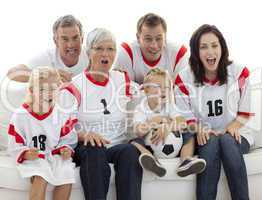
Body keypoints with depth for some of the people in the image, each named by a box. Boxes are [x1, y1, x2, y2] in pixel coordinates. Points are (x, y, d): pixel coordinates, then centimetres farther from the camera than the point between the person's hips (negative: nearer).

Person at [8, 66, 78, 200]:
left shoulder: (61, 115, 2)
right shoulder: (20, 116, -6)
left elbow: (68, 139, 10)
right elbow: (14, 146, -3)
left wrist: (66, 149, -11)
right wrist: (26, 154, -22)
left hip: (54, 157, 3)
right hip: (32, 159, -3)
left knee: (67, 178, -23)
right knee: (41, 178, -31)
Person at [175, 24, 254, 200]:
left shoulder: (239, 73, 0)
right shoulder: (184, 79, -1)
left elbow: (245, 112, 5)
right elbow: (186, 117, 2)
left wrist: (233, 127, -14)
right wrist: (199, 130, -18)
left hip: (235, 135, 0)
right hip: (204, 138, 0)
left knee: (227, 141, -33)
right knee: (211, 143, -33)